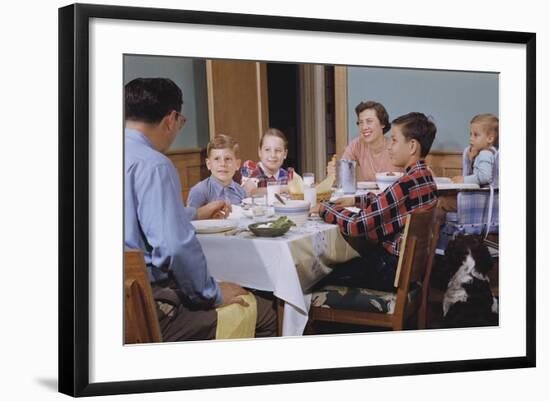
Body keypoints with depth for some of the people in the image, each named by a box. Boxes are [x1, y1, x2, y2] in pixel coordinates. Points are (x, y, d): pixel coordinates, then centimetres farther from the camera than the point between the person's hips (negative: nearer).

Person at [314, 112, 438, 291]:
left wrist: (324, 208, -7)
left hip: (394, 270, -9)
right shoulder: (424, 176, 5)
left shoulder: (406, 184, -25)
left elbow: (356, 225, -22)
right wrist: (355, 200, 14)